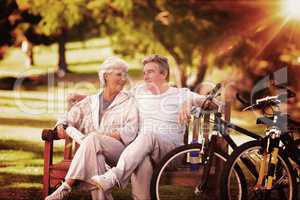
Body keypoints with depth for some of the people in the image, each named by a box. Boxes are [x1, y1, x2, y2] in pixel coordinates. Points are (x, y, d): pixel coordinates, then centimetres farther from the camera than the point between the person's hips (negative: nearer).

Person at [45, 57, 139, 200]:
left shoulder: (129, 101, 11)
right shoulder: (91, 101, 21)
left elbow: (130, 131, -2)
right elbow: (70, 118, 18)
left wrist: (106, 135, -17)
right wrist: (61, 126, -6)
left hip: (119, 149, -2)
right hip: (93, 147, 2)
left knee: (93, 140, -35)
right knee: (93, 154, -37)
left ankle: (66, 187, -38)